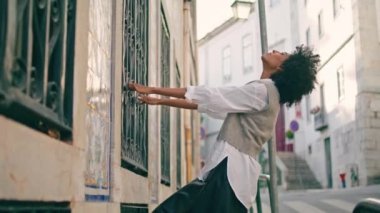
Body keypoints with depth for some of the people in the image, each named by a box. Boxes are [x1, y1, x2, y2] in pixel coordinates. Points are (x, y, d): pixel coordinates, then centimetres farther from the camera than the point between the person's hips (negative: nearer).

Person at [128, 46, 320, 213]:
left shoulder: (262, 90, -8)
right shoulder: (265, 93, 22)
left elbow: (210, 97, -8)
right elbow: (210, 101, 21)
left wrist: (153, 90, -2)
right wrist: (158, 101, 20)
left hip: (231, 170, -9)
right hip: (228, 169, 9)